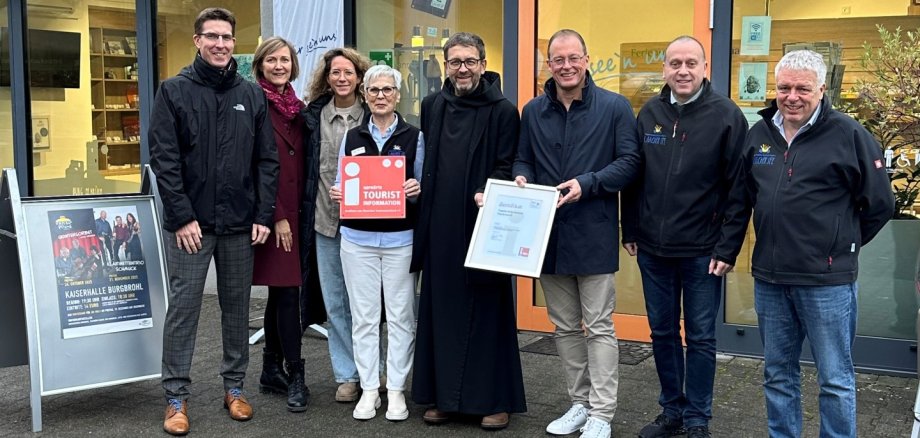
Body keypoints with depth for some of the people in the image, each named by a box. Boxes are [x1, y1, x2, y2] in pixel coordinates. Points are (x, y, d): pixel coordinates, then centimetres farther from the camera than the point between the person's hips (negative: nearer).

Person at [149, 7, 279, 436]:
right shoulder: (174, 91, -1)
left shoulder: (252, 94, 7)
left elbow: (267, 160, 6)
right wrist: (182, 217, -12)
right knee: (183, 308, 1)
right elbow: (163, 158, -6)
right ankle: (176, 397, 11)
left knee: (237, 307, 11)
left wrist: (263, 215, -1)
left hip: (240, 224, 3)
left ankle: (234, 386, 24)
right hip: (191, 223, -3)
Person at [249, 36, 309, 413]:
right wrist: (277, 216, -14)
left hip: (293, 212, 7)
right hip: (271, 213, -7)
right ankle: (295, 376, 2)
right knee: (288, 291, -7)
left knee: (280, 290, 12)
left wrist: (302, 211, 8)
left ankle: (271, 371, 21)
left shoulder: (298, 108, 13)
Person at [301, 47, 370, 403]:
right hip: (325, 222, 2)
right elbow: (305, 168, 9)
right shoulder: (313, 117, 6)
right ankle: (347, 375, 18)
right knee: (335, 302, 8)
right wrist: (306, 213, 5)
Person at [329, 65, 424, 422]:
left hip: (400, 238, -2)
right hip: (357, 237, 2)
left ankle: (396, 389, 14)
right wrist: (335, 194, -8)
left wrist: (416, 191, -17)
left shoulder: (414, 137, 4)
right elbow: (340, 185, 13)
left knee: (400, 315, 3)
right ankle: (369, 389, 15)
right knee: (363, 316, 4)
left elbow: (421, 188, 5)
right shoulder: (352, 138, 11)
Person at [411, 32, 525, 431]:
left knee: (486, 311, 2)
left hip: (482, 227, -4)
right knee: (441, 311, 9)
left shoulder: (503, 111, -3)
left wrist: (488, 194, -23)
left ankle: (495, 398, 13)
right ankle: (443, 394, 21)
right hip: (439, 228, 5)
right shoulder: (431, 107, 11)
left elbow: (507, 169, -6)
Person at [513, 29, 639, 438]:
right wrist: (521, 178, -8)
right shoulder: (533, 111, 9)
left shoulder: (615, 107, -3)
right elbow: (523, 159, 15)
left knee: (599, 327, 2)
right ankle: (580, 402, 26)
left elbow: (628, 161, -6)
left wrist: (587, 183, -19)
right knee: (565, 327, 13)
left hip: (593, 233, -4)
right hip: (547, 232, 5)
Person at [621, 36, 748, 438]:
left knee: (700, 338, 7)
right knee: (662, 333, 13)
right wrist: (630, 232, 8)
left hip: (702, 251, -4)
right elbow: (633, 176, 10)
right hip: (652, 248, 4)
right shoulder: (649, 113, 4)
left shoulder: (726, 115, -7)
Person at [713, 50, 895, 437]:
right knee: (777, 375, 16)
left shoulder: (849, 135, -8)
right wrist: (726, 252, 15)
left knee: (835, 379, 6)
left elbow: (880, 203, -3)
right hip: (769, 278, 5)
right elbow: (738, 202, 16)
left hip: (827, 281, -5)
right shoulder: (758, 134, 8)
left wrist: (842, 244, 4)